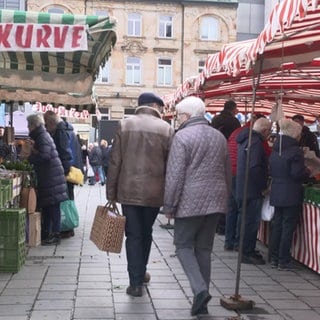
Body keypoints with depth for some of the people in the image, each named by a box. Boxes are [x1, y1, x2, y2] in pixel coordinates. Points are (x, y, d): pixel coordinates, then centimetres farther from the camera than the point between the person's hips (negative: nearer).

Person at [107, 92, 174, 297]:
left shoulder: (125, 125, 0)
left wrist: (111, 193, 4)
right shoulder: (166, 128, -2)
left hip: (128, 191, 0)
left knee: (133, 235, 6)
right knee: (146, 233, 19)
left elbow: (115, 162, -2)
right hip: (154, 192, 0)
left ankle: (136, 282, 4)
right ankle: (141, 272, 34)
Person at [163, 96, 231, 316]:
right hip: (215, 201, 6)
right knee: (204, 249, 12)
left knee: (184, 245, 6)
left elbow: (175, 175, -13)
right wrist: (225, 198, 26)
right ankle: (201, 302, 14)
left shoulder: (182, 136, -8)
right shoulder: (220, 137, 13)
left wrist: (169, 205, -7)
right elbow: (228, 173, 18)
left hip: (190, 201, -6)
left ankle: (200, 289, -12)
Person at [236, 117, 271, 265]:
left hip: (243, 188, 10)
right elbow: (255, 168, -25)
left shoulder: (245, 139, 14)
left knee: (248, 220, 17)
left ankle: (248, 251, 26)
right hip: (253, 189, -10)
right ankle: (247, 254, 3)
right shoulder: (256, 142, -18)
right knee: (252, 221, -3)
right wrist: (264, 187, -16)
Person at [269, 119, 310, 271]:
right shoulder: (295, 151, -15)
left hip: (276, 194, 7)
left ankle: (274, 259, 18)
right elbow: (298, 174, -16)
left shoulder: (275, 150, 8)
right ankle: (283, 261, 4)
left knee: (277, 225, 13)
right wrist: (307, 171, 2)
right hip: (291, 195, -7)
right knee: (288, 227, 0)